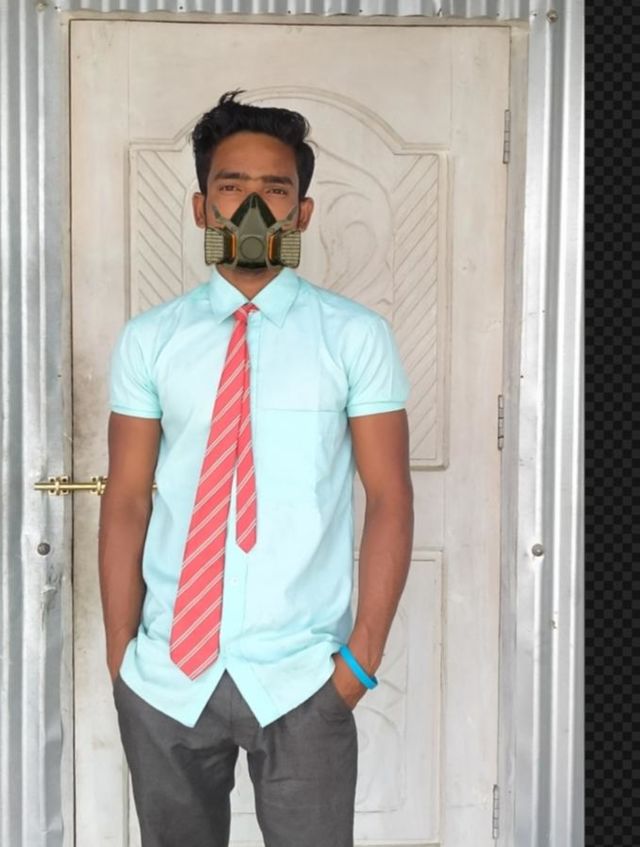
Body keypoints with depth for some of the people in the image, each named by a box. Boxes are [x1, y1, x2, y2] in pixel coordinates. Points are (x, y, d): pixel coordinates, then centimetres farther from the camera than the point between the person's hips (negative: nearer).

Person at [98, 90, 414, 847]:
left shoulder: (357, 337, -2)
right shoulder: (147, 341, 2)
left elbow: (389, 499, -2)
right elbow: (126, 501, 2)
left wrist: (363, 654, -7)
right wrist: (120, 650, -2)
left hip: (300, 679, -1)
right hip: (165, 676, 2)